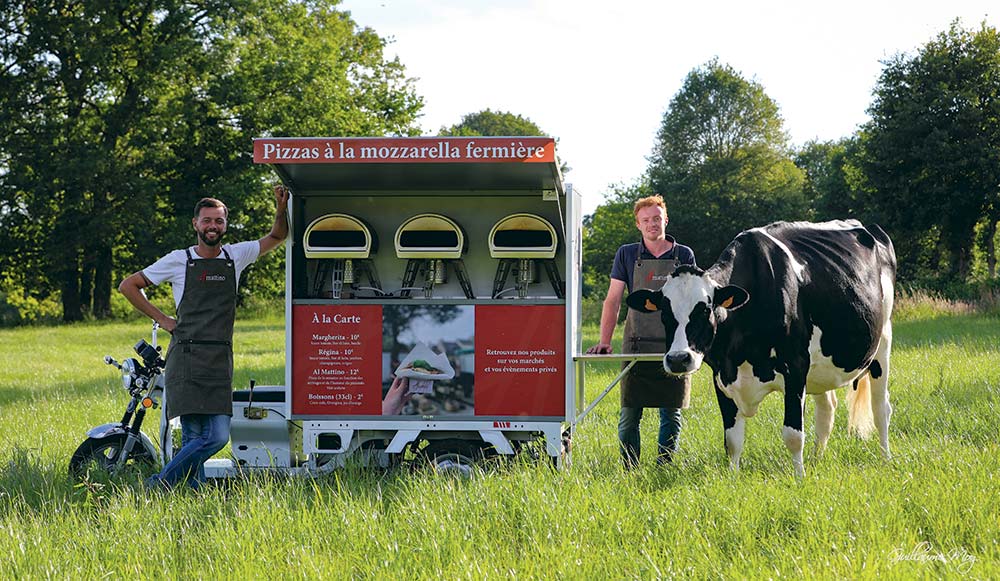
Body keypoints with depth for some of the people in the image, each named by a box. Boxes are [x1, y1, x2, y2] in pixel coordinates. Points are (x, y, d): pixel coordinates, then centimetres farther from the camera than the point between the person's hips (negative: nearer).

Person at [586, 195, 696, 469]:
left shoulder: (684, 255, 7)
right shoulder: (627, 255, 6)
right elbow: (613, 300, 4)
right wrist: (604, 341, -5)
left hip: (674, 346, 0)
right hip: (637, 346, 0)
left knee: (671, 412, 3)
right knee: (629, 412, -3)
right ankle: (629, 470, 3)